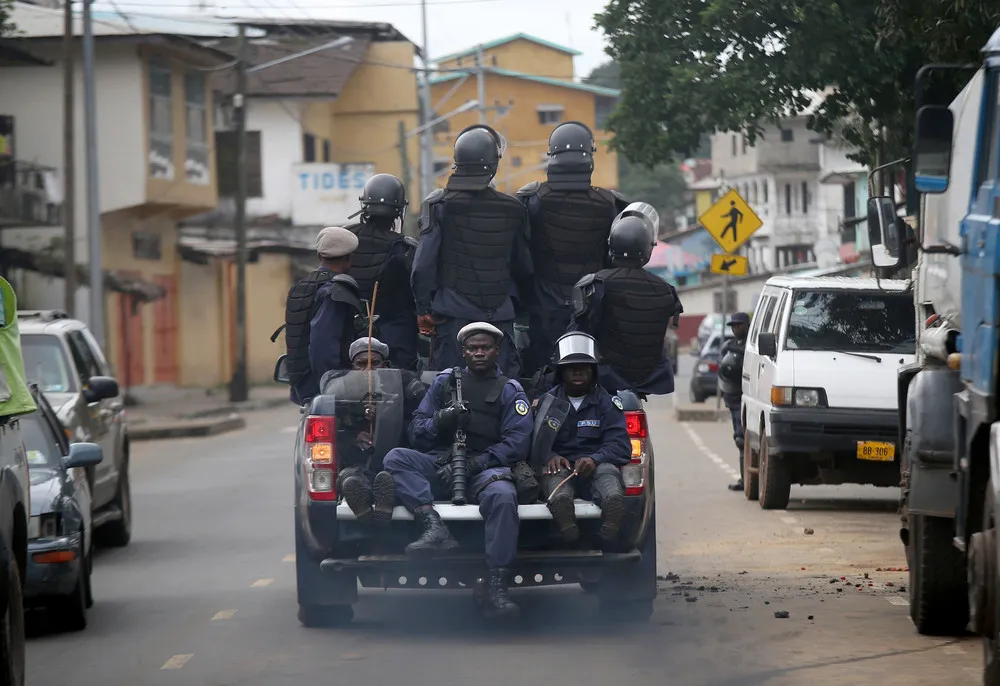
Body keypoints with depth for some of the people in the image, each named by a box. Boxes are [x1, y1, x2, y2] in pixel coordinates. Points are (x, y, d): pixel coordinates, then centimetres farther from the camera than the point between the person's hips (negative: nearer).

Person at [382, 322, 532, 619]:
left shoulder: (509, 391, 13)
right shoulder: (445, 381, 20)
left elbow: (517, 442, -1)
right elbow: (416, 432, 15)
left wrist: (475, 463, -15)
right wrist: (440, 421, -8)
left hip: (485, 468, -3)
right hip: (440, 466, 3)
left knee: (502, 496, -37)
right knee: (396, 458, -25)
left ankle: (497, 590, -39)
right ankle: (436, 529, -43)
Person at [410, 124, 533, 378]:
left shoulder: (439, 205, -5)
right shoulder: (512, 209, 3)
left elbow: (423, 264, -8)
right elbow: (524, 268, 11)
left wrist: (423, 310, 1)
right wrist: (515, 304, 25)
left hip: (454, 312, -2)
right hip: (501, 316, 2)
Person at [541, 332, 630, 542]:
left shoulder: (607, 403, 16)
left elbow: (620, 445, 3)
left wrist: (594, 460, -18)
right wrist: (550, 456, -19)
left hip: (595, 468, 0)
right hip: (561, 464, 0)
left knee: (607, 471, -36)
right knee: (554, 473, -36)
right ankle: (561, 501, -71)